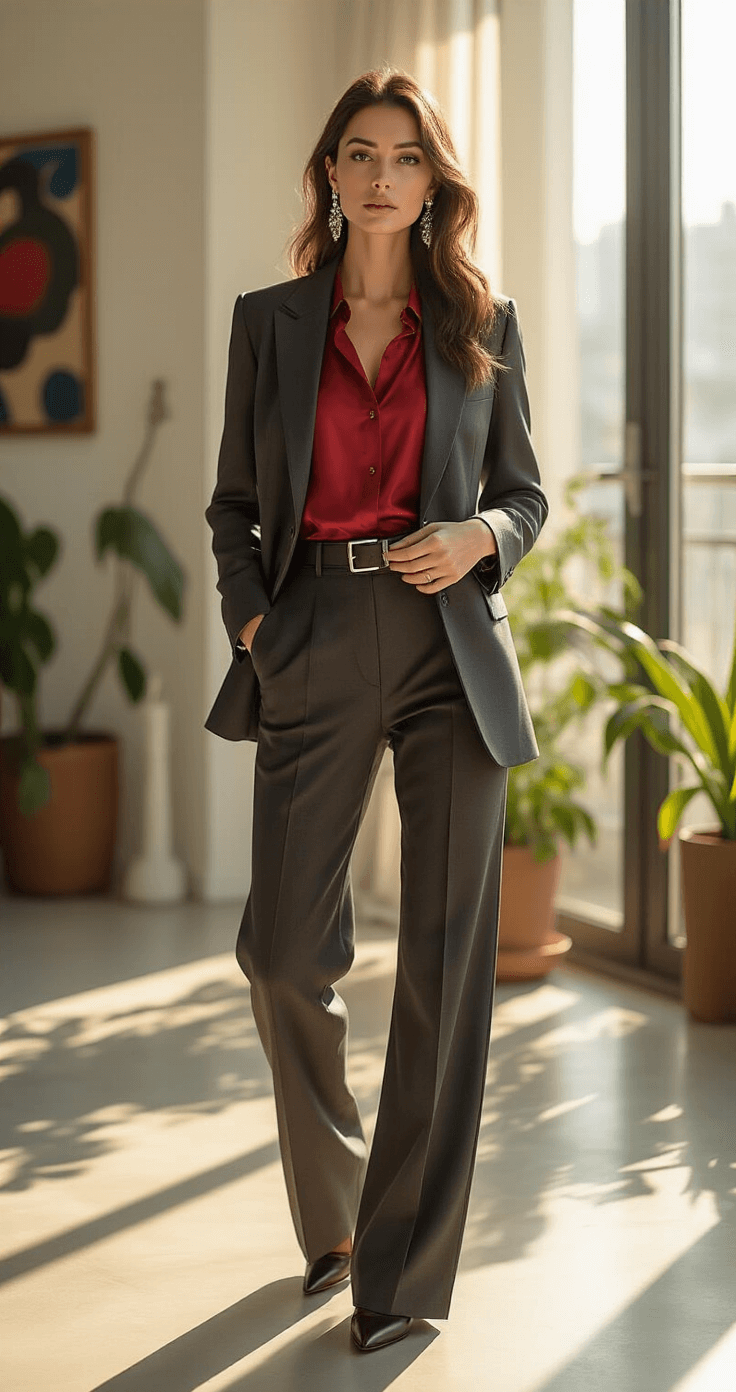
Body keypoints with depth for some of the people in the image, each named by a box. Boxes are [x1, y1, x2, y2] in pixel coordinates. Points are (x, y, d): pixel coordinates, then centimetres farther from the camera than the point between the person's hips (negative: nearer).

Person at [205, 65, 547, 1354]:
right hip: (318, 651, 1)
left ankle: (406, 1268, 6)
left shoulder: (482, 324, 8)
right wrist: (249, 616, -2)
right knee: (286, 951, -1)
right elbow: (234, 503, 13)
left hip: (452, 649, 0)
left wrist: (481, 537, -8)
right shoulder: (270, 323, 9)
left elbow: (525, 492, 13)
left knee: (446, 956, -3)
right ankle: (330, 1208, 25)